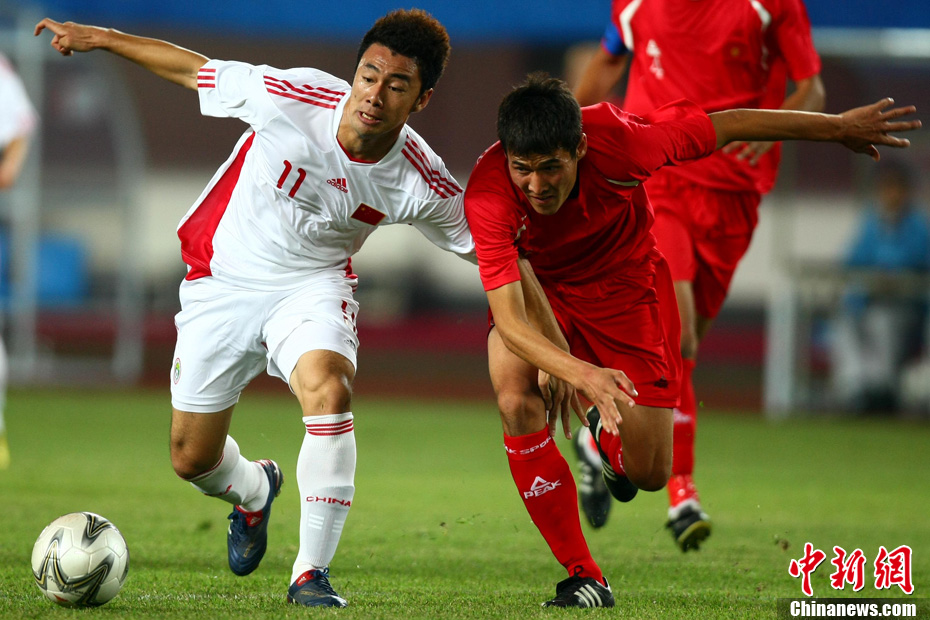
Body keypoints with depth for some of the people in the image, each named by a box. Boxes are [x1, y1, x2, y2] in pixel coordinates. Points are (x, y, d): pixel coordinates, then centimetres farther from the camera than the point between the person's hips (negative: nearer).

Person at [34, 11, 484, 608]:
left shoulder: (424, 184, -21)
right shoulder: (290, 98, -26)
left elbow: (487, 245, -5)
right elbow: (196, 69, -10)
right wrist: (101, 37, -5)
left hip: (312, 286, -1)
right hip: (222, 282, 1)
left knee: (328, 390, -34)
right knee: (192, 459, 8)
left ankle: (312, 573, -26)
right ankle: (254, 489, 47)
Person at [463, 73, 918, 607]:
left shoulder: (618, 141, -34)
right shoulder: (488, 195, -35)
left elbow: (729, 125, -19)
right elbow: (509, 322, -40)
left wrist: (840, 128, -8)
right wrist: (584, 374, -57)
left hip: (624, 286, 1)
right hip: (537, 283, -1)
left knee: (649, 473, -2)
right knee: (516, 399, -31)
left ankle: (607, 429, 38)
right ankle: (583, 578, -17)